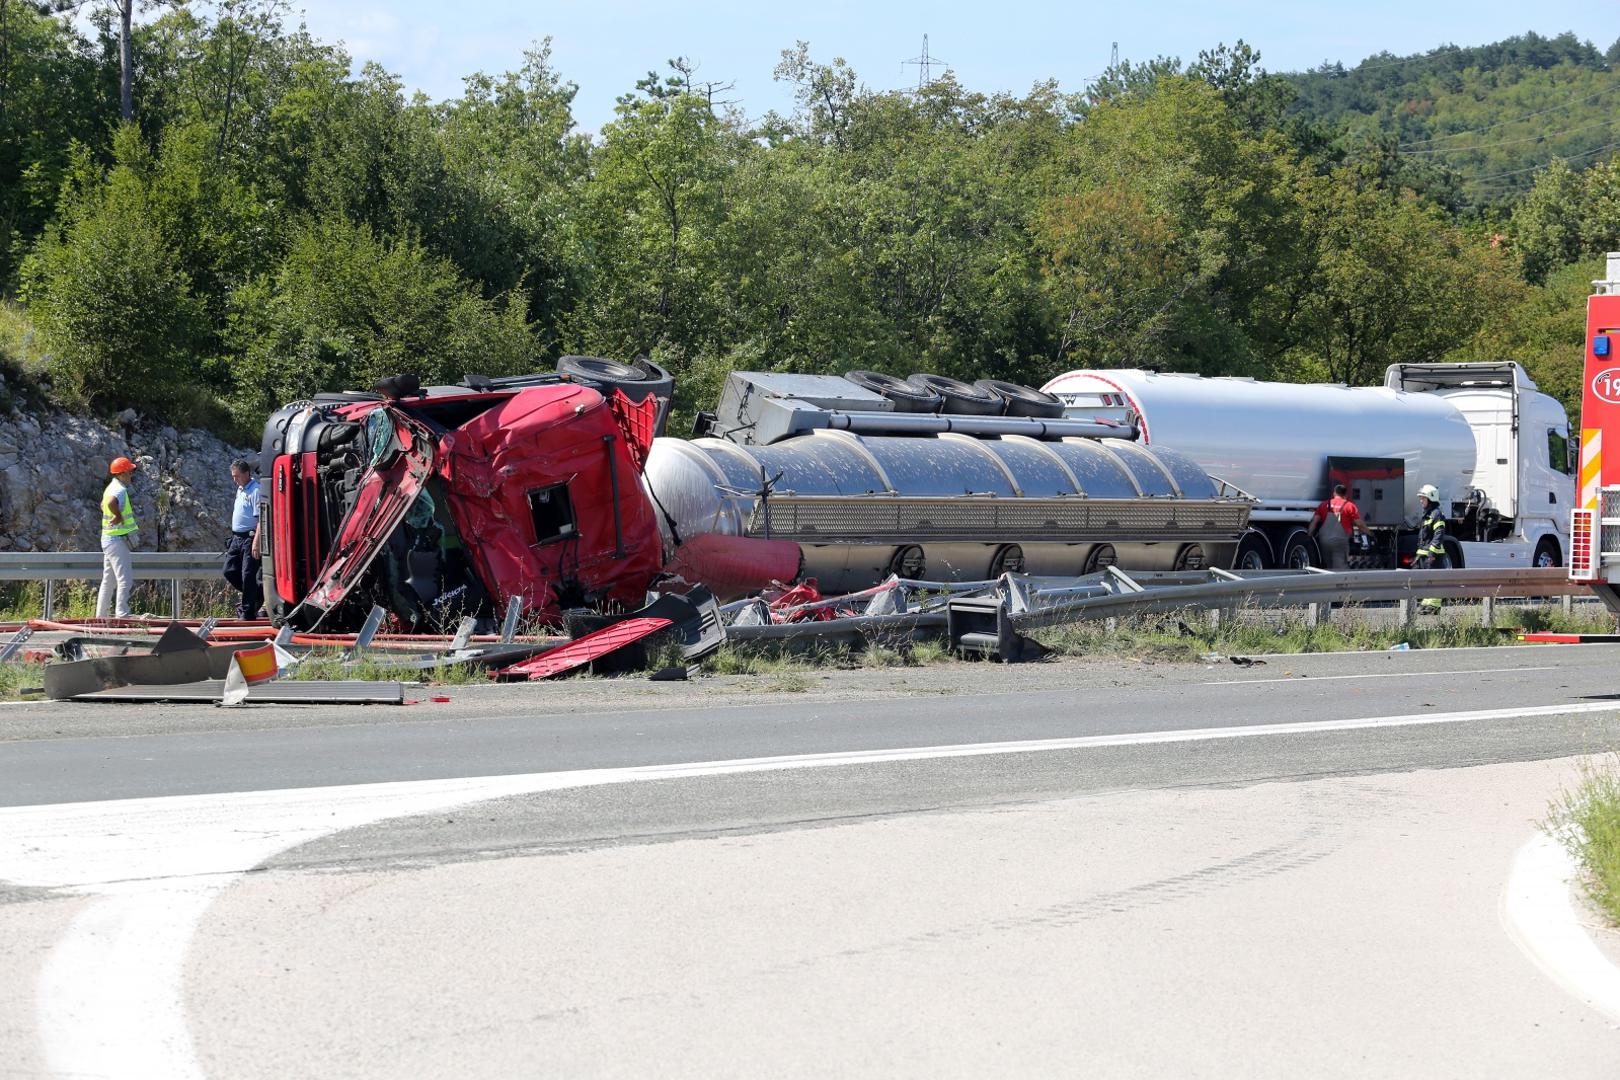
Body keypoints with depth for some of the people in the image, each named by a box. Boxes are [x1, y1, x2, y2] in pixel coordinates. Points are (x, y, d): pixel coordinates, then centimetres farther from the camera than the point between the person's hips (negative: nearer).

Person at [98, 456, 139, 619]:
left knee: (108, 581, 15)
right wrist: (119, 517, -24)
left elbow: (104, 505, 30)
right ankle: (122, 615, -14)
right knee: (124, 579, -10)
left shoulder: (112, 487, 13)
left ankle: (101, 616, 19)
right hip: (117, 540, -10)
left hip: (108, 539, 11)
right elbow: (111, 503, -40)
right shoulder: (119, 490, -19)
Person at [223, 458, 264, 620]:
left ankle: (248, 611, 3)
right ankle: (259, 592, 23)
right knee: (230, 572, 8)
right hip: (237, 538, 10)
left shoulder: (256, 491, -15)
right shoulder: (240, 489, 15)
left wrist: (256, 543, -25)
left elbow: (261, 519, -20)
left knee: (248, 575, -5)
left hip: (250, 538, -10)